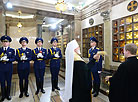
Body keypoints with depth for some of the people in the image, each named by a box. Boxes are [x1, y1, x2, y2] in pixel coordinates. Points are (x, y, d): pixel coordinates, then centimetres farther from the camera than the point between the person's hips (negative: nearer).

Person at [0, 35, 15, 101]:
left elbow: (13, 58, -4)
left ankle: (8, 95, 25)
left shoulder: (12, 50, 4)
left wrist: (7, 59, -20)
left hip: (9, 68, 0)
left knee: (9, 82, 9)